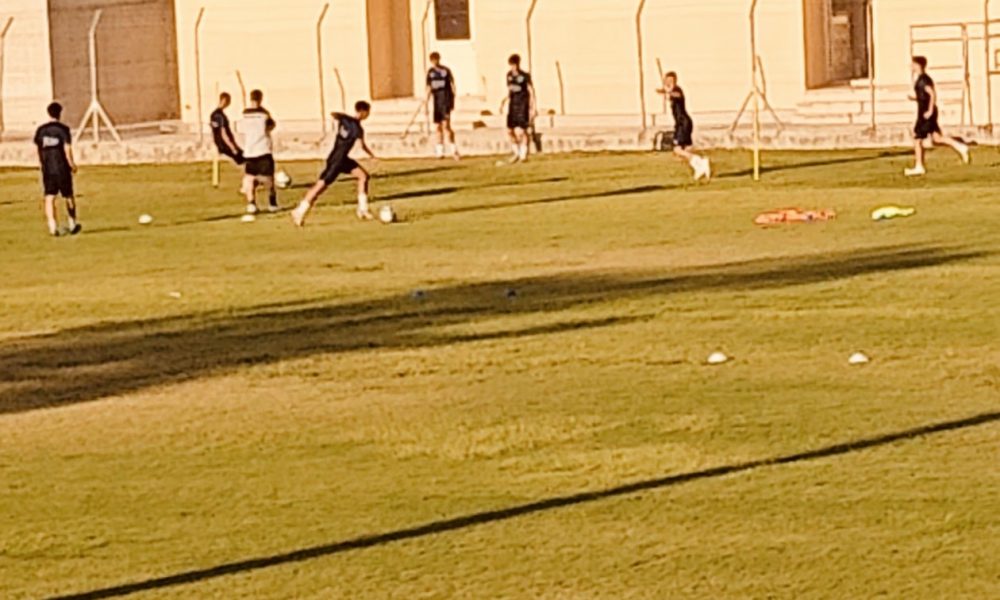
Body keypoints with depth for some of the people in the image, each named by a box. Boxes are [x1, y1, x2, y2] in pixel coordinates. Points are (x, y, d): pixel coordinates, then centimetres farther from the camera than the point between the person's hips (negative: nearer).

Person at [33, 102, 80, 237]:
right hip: (62, 169, -2)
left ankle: (53, 227, -12)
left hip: (47, 169, 2)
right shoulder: (63, 129, -9)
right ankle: (73, 225, 26)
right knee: (69, 197, 14)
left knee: (49, 198, 0)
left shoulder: (41, 130, 4)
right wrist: (72, 165, -1)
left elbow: (39, 150, 11)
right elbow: (67, 150, -14)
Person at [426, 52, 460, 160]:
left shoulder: (446, 71, -4)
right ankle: (440, 151, 15)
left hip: (446, 101, -5)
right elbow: (429, 88, 12)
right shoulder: (430, 72, 8)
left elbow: (452, 86, -2)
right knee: (438, 126, 8)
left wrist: (453, 101, -7)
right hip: (436, 102, 5)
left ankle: (454, 149, -13)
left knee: (446, 125, -15)